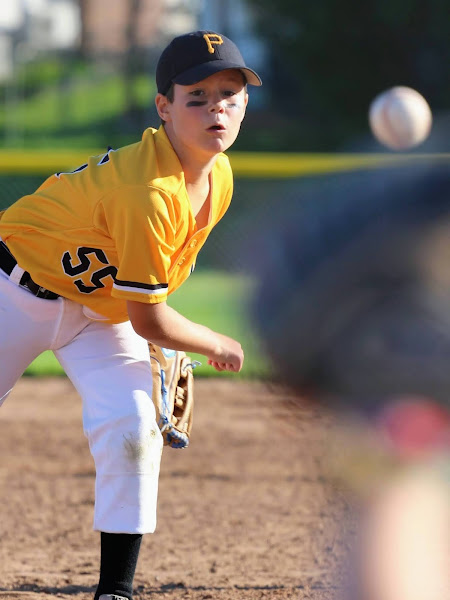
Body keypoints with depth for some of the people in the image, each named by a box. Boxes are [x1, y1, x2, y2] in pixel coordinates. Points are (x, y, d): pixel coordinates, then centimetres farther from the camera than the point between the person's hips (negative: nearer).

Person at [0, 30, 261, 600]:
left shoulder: (219, 177, -9)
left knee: (133, 427, -12)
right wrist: (216, 346, -11)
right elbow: (148, 320, -27)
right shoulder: (148, 191, -35)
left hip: (101, 307, 6)